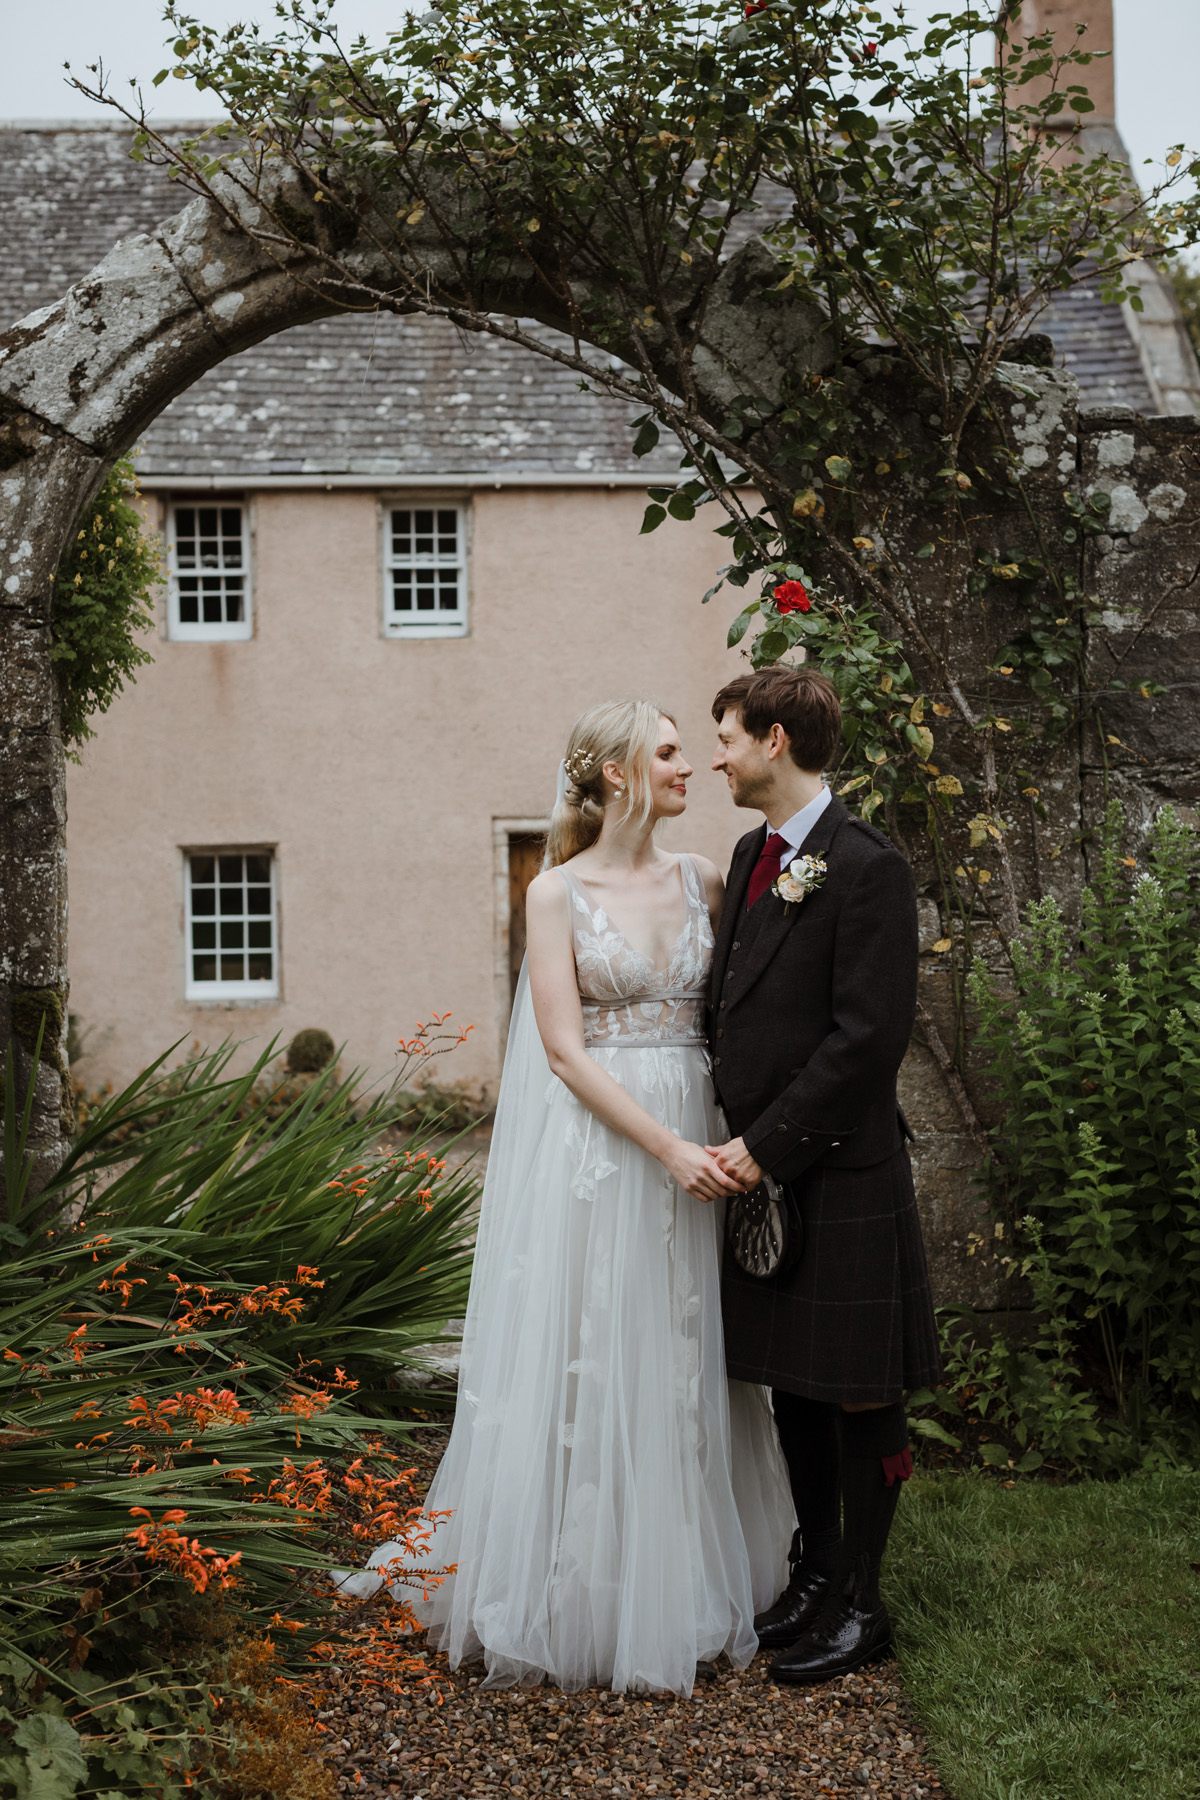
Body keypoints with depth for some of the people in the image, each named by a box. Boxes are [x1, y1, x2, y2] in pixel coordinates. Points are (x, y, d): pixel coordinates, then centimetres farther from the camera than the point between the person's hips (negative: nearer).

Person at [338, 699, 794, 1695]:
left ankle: (681, 1591, 25)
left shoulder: (702, 880, 8)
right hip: (595, 1150, -4)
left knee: (682, 1365, 11)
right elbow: (565, 1049, -11)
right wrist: (667, 1147, -18)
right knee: (585, 1364, 3)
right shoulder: (558, 892, -5)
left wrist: (733, 1137, -4)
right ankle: (580, 1599, 18)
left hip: (695, 1144, 4)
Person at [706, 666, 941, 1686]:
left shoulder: (867, 867, -14)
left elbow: (869, 1035, -19)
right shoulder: (752, 856, 12)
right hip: (764, 1166, 8)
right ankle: (815, 1573, 31)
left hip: (841, 1175, -8)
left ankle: (860, 1603, 18)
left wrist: (768, 1145, -17)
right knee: (792, 1385, 16)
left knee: (859, 1398, 5)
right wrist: (737, 1138, 7)